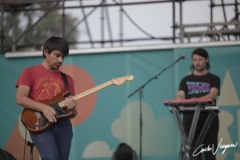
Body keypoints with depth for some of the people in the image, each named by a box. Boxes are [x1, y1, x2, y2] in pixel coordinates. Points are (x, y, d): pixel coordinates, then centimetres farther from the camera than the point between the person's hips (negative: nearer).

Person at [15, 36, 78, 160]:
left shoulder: (67, 79, 19)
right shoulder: (30, 72, 9)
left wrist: (72, 108, -8)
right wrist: (43, 108, -18)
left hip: (63, 125, 5)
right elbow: (20, 98, -5)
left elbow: (73, 114, 18)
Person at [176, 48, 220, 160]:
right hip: (191, 121, 1)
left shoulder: (214, 79, 8)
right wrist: (178, 100, -28)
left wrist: (198, 100, -31)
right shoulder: (186, 80, 14)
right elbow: (180, 96, -2)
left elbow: (213, 94, -11)